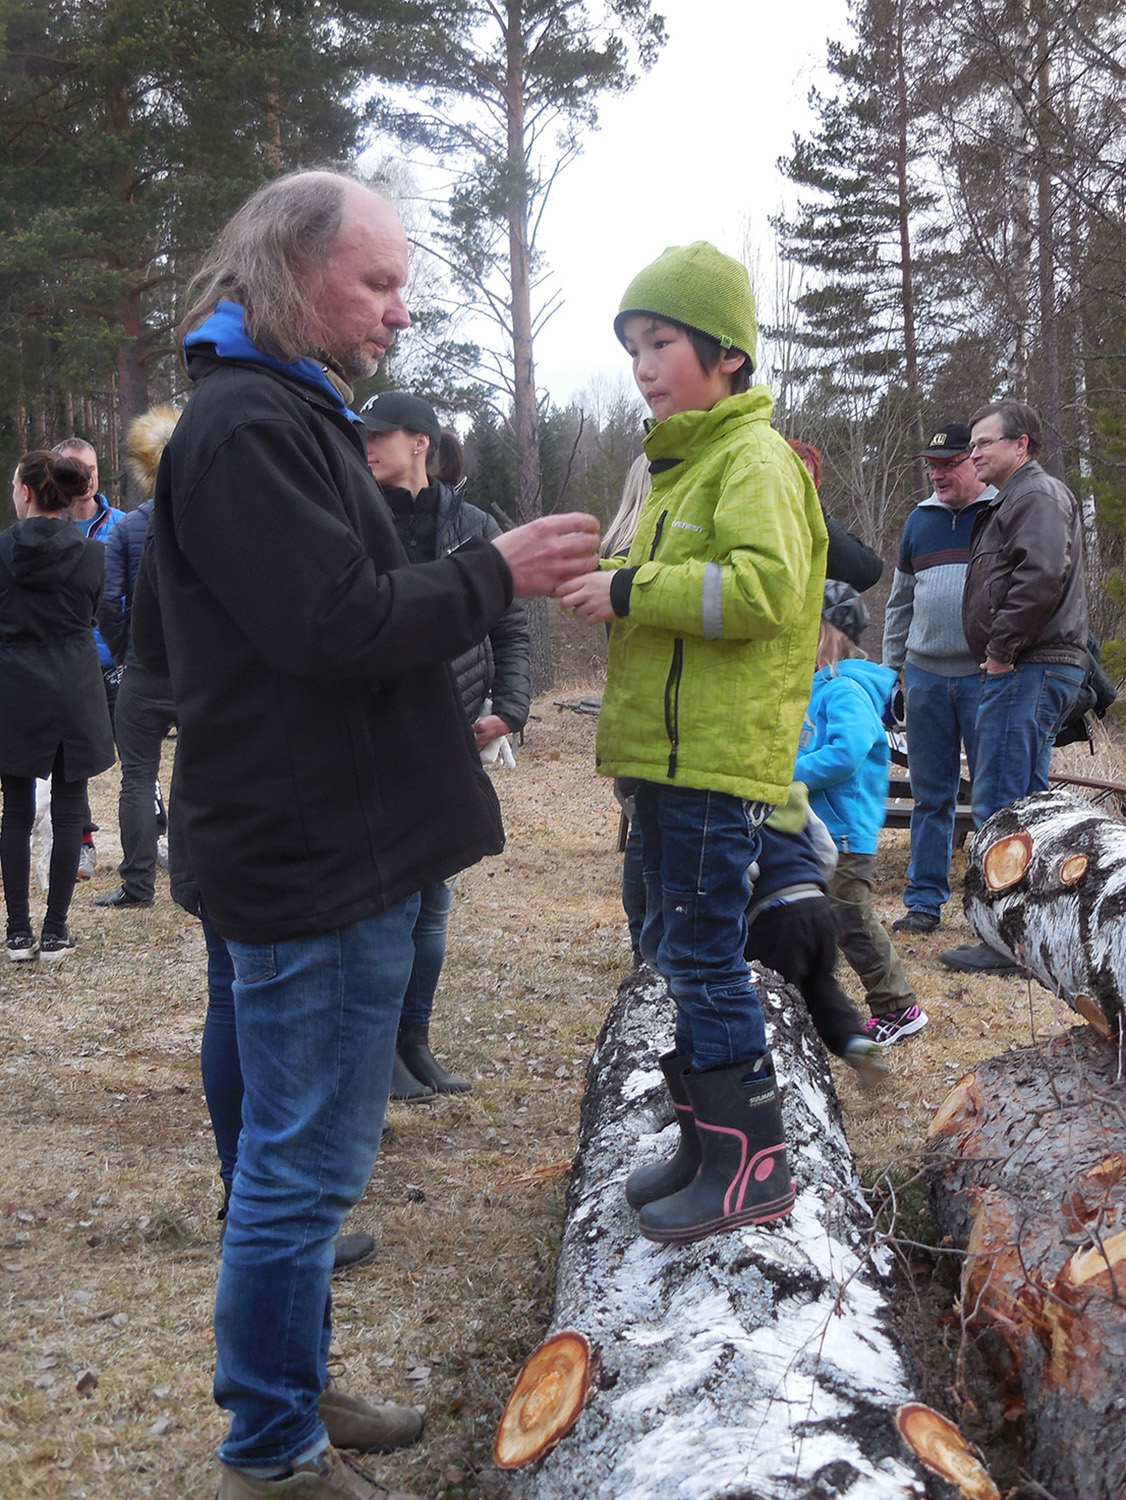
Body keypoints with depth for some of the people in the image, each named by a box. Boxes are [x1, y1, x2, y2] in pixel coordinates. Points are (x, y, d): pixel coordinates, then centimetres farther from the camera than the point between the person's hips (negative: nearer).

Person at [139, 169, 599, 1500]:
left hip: (339, 843, 11)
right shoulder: (244, 426, -15)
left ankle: (294, 1392, 35)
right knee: (304, 1163, 1)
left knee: (302, 1153, 20)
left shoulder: (292, 415, 19)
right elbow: (334, 625, -23)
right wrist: (494, 574, -12)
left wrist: (486, 583, 10)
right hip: (310, 855, -11)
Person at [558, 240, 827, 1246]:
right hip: (670, 749, 10)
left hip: (719, 756, -10)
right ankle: (712, 1141, 27)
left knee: (705, 957, -6)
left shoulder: (754, 457, -10)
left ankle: (755, 1169, 6)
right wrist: (615, 595, 10)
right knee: (675, 949, 15)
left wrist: (631, 591, -20)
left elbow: (766, 587, -24)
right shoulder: (683, 462, 20)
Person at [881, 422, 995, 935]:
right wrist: (892, 668, 15)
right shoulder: (920, 519, 15)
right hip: (925, 676, 4)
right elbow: (900, 601, 21)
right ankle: (925, 901, 14)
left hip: (986, 675, -4)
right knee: (930, 793, 8)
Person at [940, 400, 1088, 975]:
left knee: (1000, 807, -10)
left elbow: (1042, 576, -24)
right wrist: (1001, 655, 17)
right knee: (1026, 805, 14)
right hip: (1029, 670, 11)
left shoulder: (1038, 495, -8)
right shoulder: (1013, 501, 25)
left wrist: (1002, 649, -19)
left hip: (1029, 670, -11)